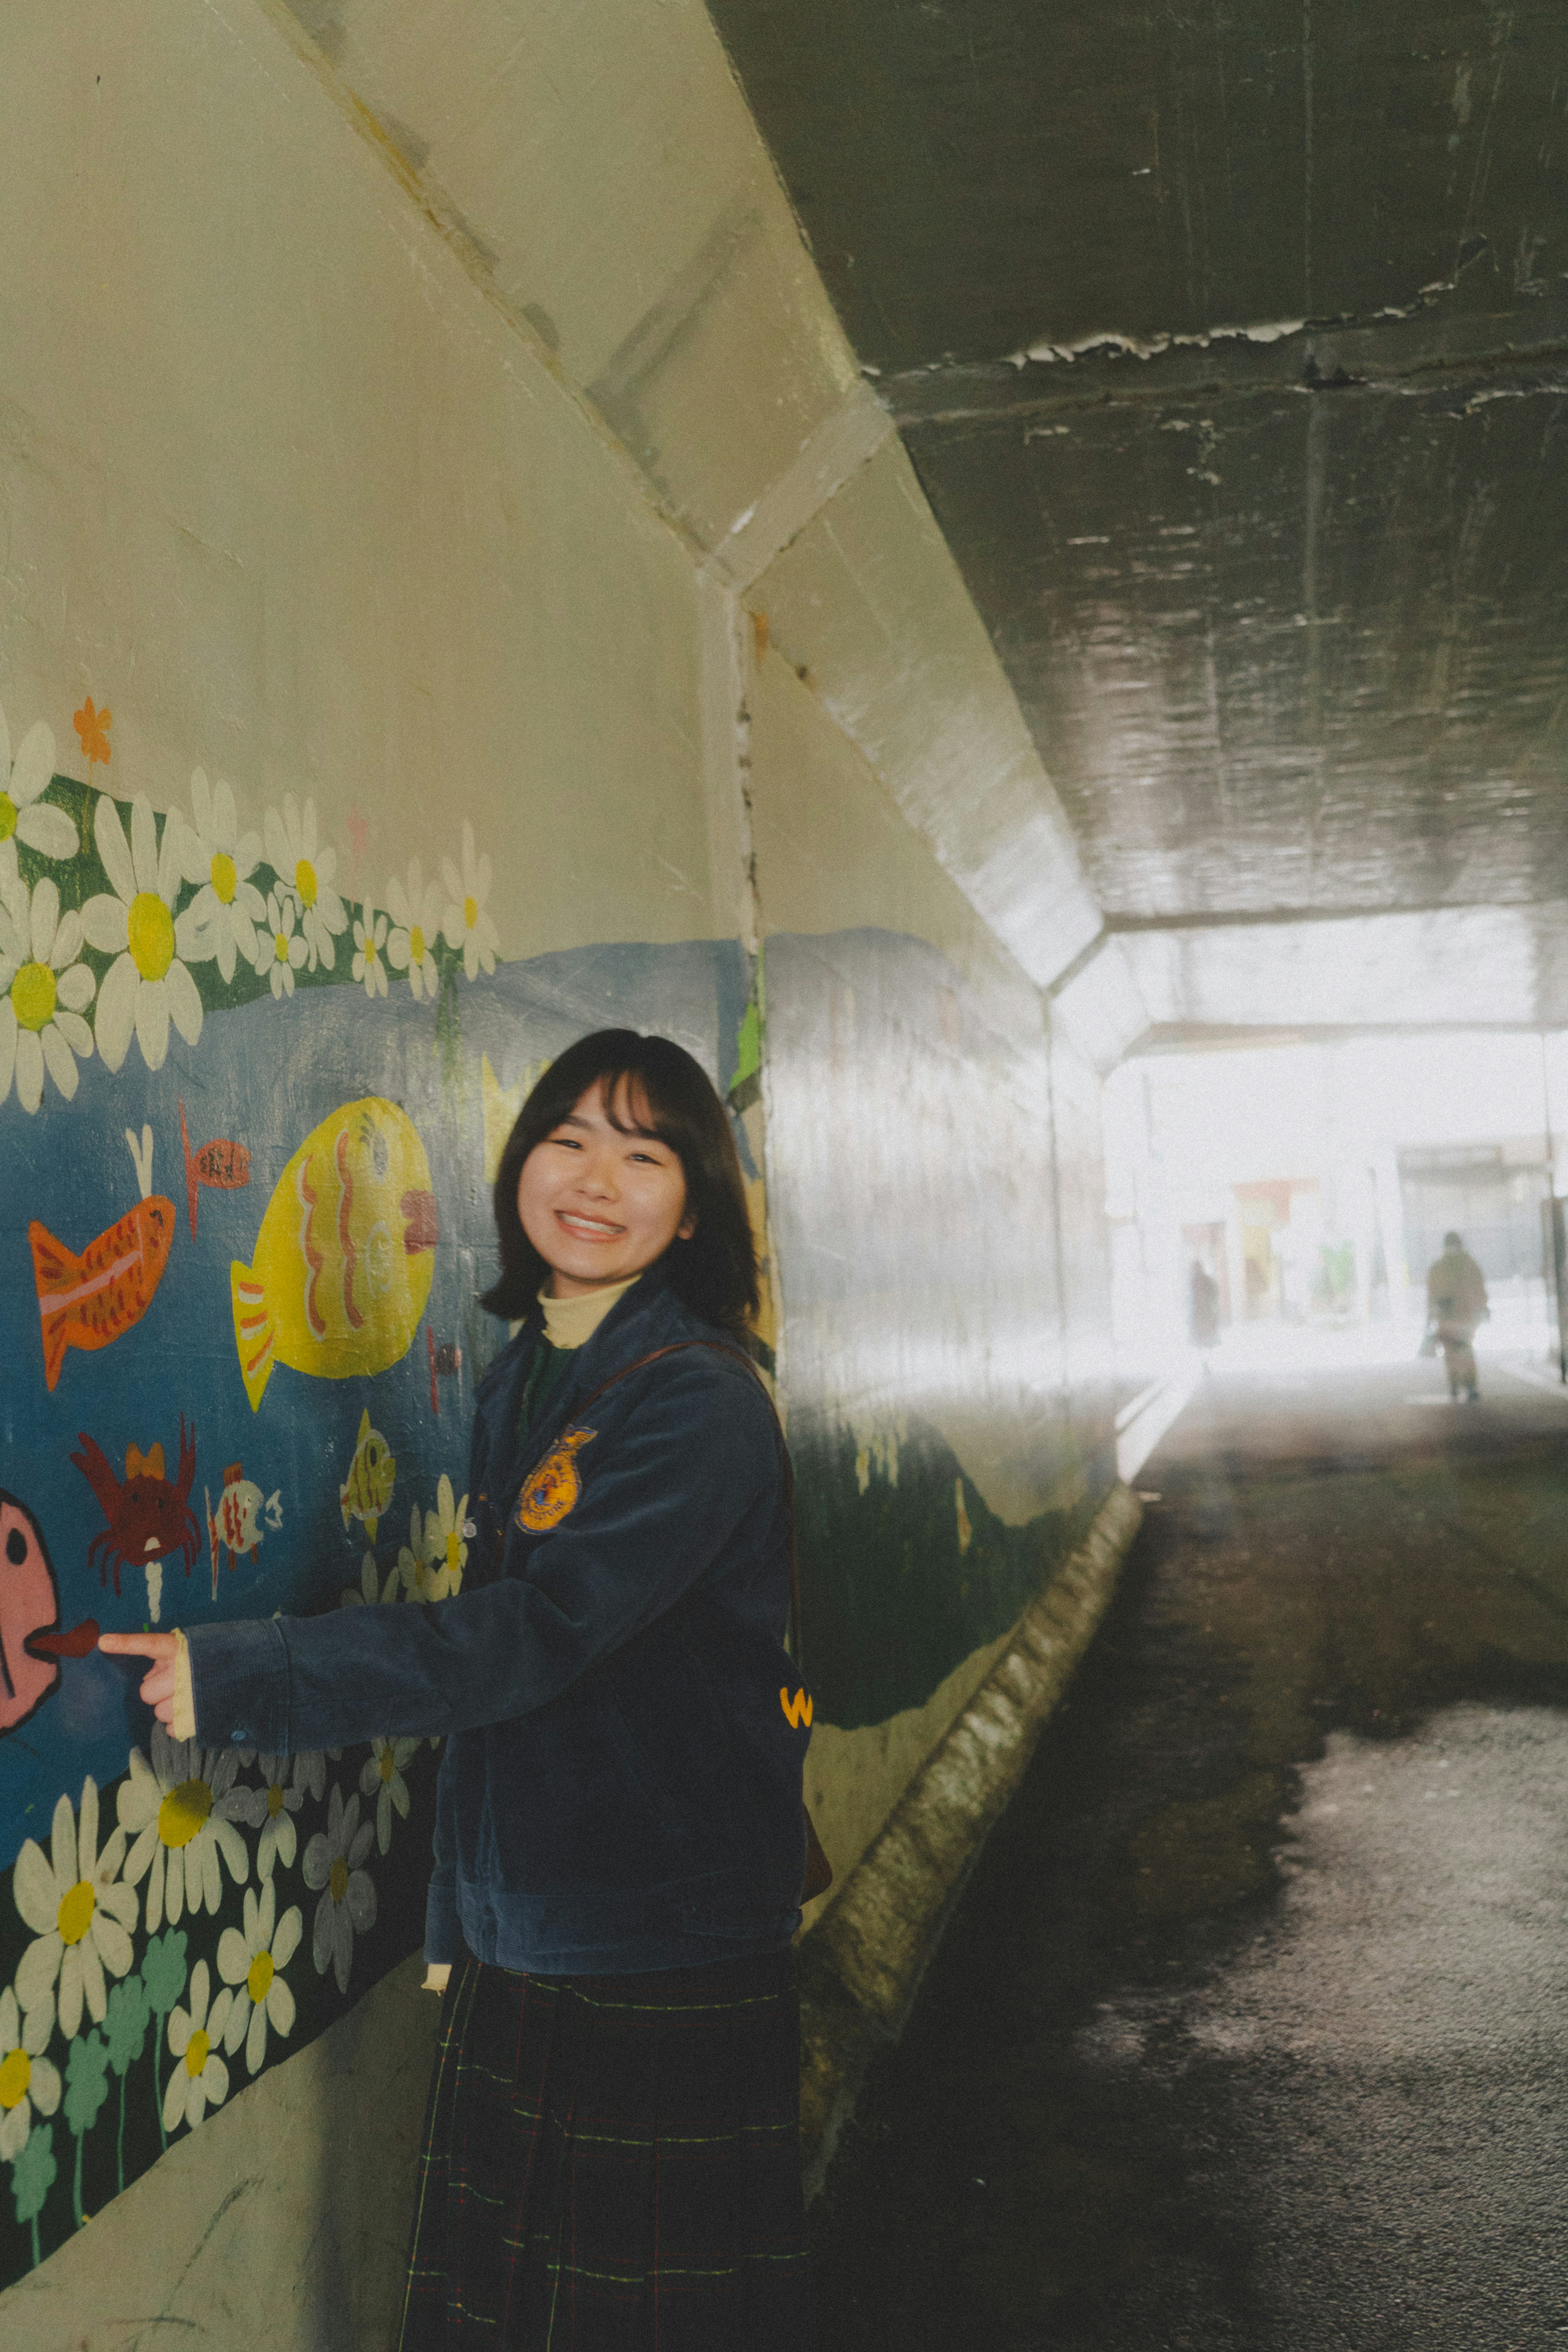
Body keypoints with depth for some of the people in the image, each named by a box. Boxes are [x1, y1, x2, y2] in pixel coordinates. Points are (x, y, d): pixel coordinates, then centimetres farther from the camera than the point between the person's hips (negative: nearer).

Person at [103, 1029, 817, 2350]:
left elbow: (536, 1636, -26)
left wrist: (235, 1680, -24)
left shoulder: (699, 1402, -17)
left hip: (667, 1965, -7)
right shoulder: (518, 1382, 8)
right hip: (517, 1944, 7)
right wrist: (461, 1919, 17)